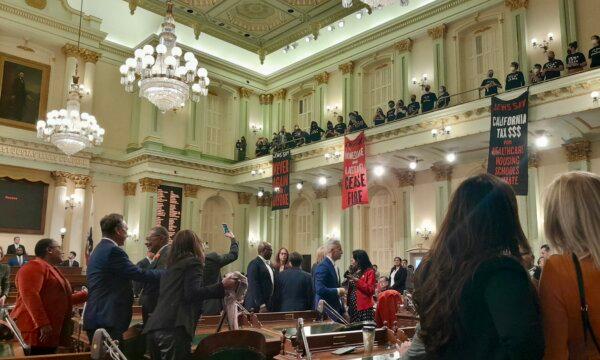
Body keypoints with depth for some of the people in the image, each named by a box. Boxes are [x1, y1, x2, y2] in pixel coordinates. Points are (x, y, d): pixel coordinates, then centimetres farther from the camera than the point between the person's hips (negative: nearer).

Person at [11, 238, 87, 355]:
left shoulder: (52, 270, 23)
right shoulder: (34, 266, -9)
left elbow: (63, 299, 28)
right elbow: (29, 295, -23)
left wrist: (88, 294, 22)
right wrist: (43, 324, -27)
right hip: (36, 332, -10)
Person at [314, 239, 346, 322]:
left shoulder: (333, 266, 14)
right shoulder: (322, 266, -15)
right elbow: (320, 290, -25)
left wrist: (343, 311, 19)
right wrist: (338, 291, -15)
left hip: (336, 309, 9)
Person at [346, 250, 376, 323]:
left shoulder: (369, 272, -4)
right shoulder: (354, 271, 17)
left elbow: (371, 290, -13)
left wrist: (357, 281, -18)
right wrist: (349, 281, 5)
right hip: (352, 306, 7)